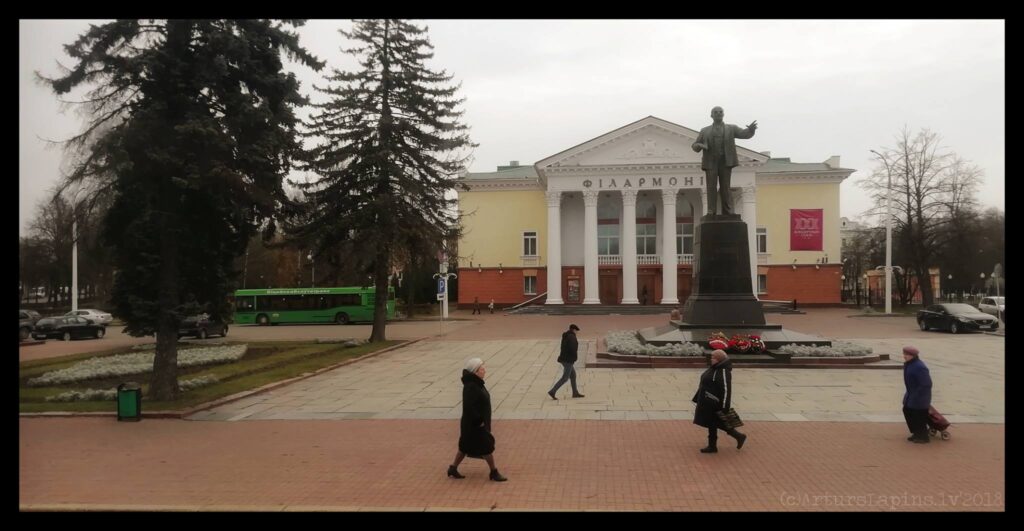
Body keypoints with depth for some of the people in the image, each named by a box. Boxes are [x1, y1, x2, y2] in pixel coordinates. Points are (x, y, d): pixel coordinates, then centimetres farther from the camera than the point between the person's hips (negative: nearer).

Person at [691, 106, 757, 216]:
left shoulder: (731, 128, 14)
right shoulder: (705, 131, 18)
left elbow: (745, 134, 0)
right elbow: (695, 146, 15)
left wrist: (751, 129, -24)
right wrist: (699, 145, -10)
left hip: (725, 162, 0)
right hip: (711, 162, 1)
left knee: (725, 188, -3)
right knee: (711, 188, -7)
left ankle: (727, 214, -2)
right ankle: (711, 213, -8)